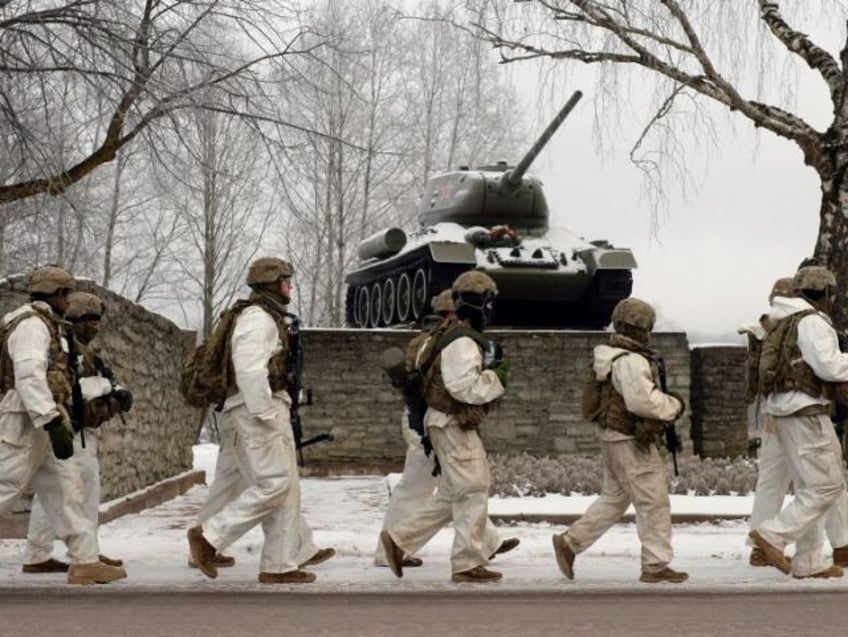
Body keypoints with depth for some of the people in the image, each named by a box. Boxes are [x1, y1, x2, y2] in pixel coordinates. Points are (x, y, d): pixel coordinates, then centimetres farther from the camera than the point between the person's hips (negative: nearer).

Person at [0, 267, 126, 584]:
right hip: (27, 426, -10)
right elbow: (29, 376, -25)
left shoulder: (47, 326, 20)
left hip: (41, 427, 10)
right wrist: (54, 422, -31)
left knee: (66, 489, 6)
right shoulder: (32, 324, -12)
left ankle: (85, 561, 6)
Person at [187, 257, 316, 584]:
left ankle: (279, 566, 6)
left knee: (288, 489, 7)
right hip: (259, 410, -11)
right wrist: (265, 413, -24)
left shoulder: (268, 318, 22)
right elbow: (249, 368, -22)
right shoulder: (258, 317, -10)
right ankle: (209, 535, -9)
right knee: (274, 483, -14)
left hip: (271, 411, 11)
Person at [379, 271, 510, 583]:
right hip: (452, 425, -11)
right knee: (473, 491, -5)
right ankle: (468, 563, 0)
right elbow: (464, 387, -26)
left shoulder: (461, 339, 15)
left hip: (454, 424, 11)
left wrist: (491, 374, 10)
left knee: (450, 494, 15)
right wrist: (496, 378, -16)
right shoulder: (462, 343, -19)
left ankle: (399, 537, 18)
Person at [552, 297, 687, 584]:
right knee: (653, 502, -3)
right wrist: (673, 406, -13)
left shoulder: (612, 356, 13)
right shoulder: (631, 361, -20)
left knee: (613, 498, 18)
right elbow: (643, 400, -27)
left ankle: (569, 541, 18)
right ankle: (655, 566, 2)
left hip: (615, 438, 10)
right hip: (631, 441, -10)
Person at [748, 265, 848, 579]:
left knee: (809, 489, 12)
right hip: (805, 412, -10)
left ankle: (808, 561, 10)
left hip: (782, 411, 10)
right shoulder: (811, 321, -10)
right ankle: (772, 535, -13)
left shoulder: (785, 323, 20)